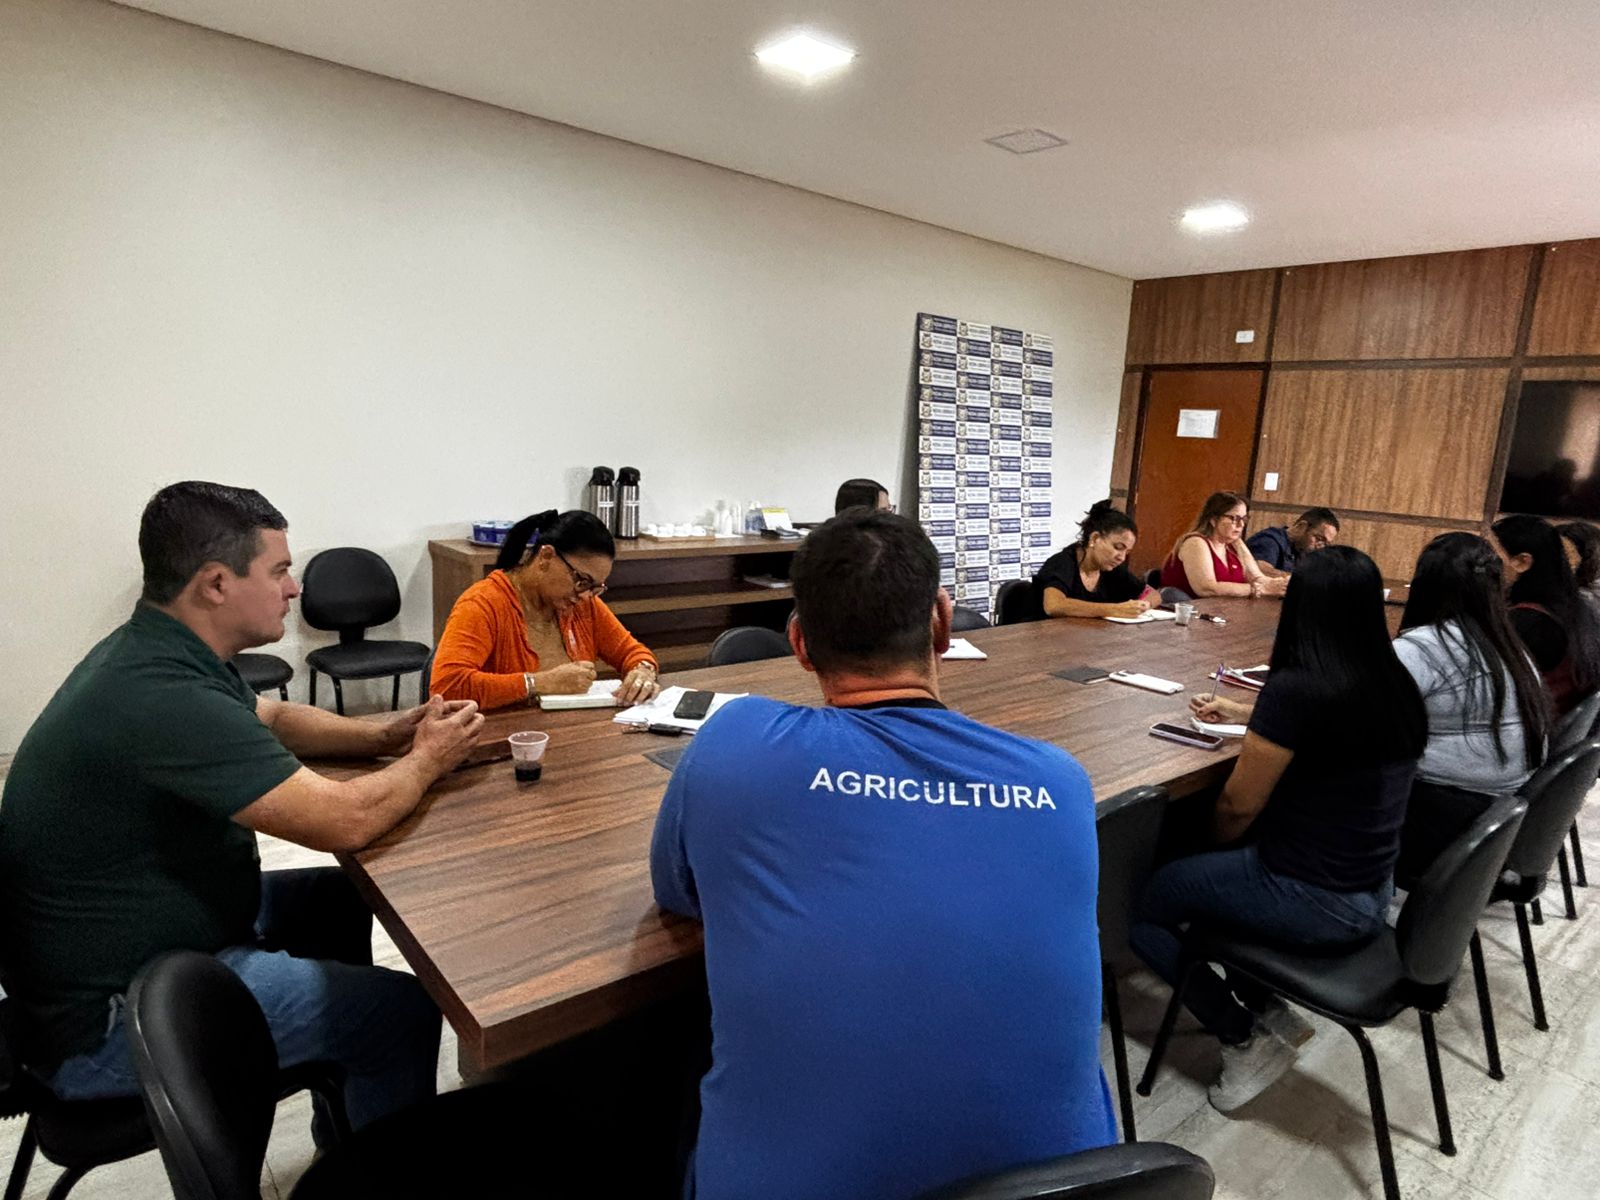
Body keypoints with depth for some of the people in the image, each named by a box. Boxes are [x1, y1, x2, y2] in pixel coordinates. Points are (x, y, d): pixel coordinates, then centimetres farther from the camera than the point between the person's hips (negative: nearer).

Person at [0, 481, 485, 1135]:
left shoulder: (152, 649, 1)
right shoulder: (163, 699, -31)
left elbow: (274, 718, 17)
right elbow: (345, 819, -31)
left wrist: (382, 736, 0)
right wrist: (427, 760, -11)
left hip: (111, 940, 11)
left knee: (339, 898, 22)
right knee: (405, 1011, -13)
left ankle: (341, 1124, 36)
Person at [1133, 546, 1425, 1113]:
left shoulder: (1296, 686, -24)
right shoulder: (1396, 686, -2)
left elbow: (1237, 807, -15)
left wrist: (1213, 845, 5)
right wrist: (1244, 715, 27)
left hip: (1311, 901, -8)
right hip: (1371, 894, 8)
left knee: (1140, 902, 6)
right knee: (1191, 873, 25)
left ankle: (1250, 1037, 7)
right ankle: (1266, 1010, 20)